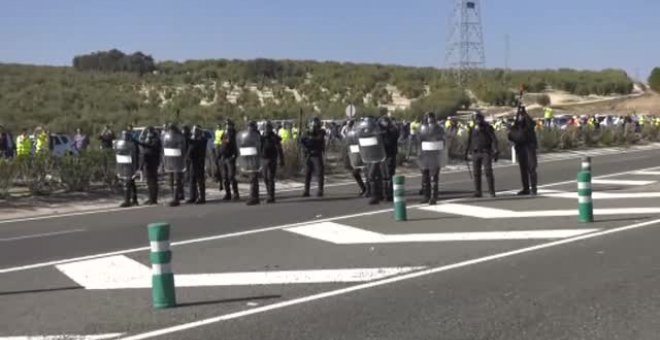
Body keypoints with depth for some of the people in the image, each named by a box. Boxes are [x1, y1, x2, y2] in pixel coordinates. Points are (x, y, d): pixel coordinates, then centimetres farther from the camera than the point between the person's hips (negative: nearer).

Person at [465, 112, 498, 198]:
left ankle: (491, 191, -6)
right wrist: (466, 153, 15)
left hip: (486, 153, -3)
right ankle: (477, 192, 6)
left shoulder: (488, 128, 2)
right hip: (475, 153, 3)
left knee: (488, 171, -10)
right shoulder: (472, 130, 12)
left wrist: (496, 152, -10)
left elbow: (494, 140, -2)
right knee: (476, 173, 1)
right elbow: (469, 142, 18)